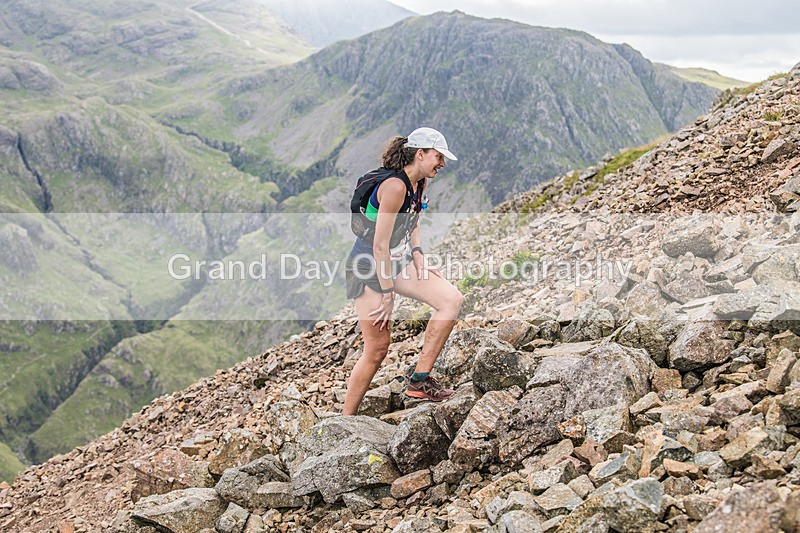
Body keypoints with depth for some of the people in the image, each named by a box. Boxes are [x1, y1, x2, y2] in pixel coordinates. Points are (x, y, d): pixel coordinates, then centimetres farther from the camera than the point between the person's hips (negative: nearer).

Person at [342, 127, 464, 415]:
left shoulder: (418, 183, 3)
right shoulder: (394, 186, -25)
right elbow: (380, 246, -25)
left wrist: (419, 263, 6)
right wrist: (388, 295, -21)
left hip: (398, 262, 9)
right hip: (369, 268, -8)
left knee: (452, 299, -9)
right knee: (377, 348, -6)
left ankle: (420, 380, -5)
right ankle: (345, 420, 9)